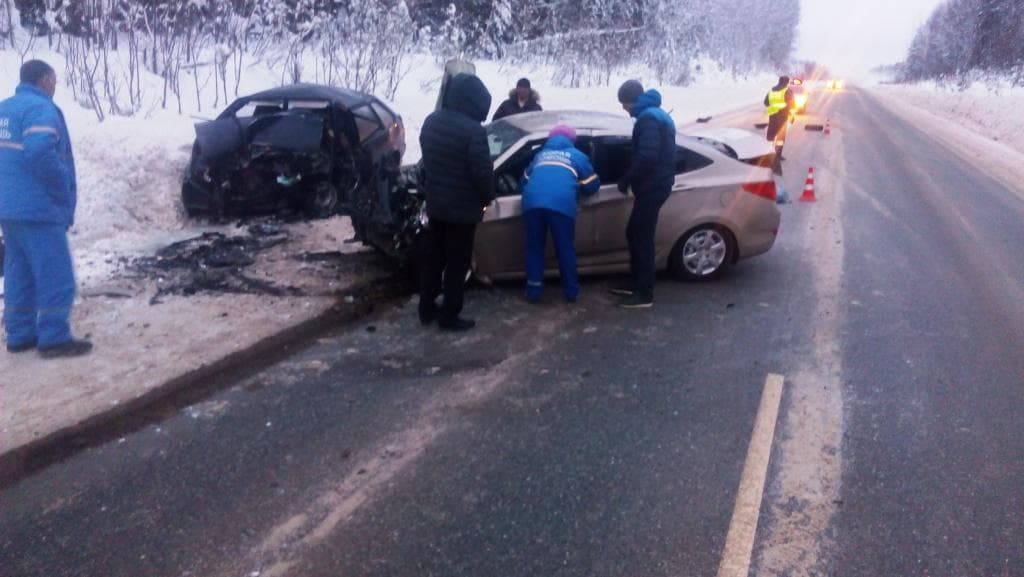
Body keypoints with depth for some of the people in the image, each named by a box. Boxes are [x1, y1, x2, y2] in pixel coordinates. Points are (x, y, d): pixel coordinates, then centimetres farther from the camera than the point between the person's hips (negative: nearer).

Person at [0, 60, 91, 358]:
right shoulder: (40, 108, -14)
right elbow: (41, 153, -27)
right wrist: (63, 190, -15)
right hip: (39, 208, -9)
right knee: (55, 275, -3)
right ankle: (54, 338, 0)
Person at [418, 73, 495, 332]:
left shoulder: (431, 121, 3)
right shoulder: (473, 131, -23)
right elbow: (482, 172, -20)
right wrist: (487, 197, -2)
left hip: (434, 203, 8)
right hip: (462, 208, -7)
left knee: (433, 257, 19)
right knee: (457, 263, 5)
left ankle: (427, 308, 29)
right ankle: (449, 316, 14)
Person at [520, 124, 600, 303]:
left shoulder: (540, 155, 34)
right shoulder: (577, 156, 25)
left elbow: (526, 179, 46)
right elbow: (591, 186, 28)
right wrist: (579, 187, 50)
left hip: (532, 203, 2)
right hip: (561, 204, -2)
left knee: (534, 247, 14)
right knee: (565, 248, 10)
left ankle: (533, 290, 15)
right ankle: (571, 291, 16)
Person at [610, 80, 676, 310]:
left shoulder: (648, 118, -16)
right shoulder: (656, 114, 18)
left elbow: (647, 155, -26)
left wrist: (626, 179, -15)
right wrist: (631, 179, 19)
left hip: (652, 186, -10)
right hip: (655, 184, 10)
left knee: (642, 239, -6)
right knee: (635, 234, 17)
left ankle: (644, 295, 0)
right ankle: (636, 285, 26)